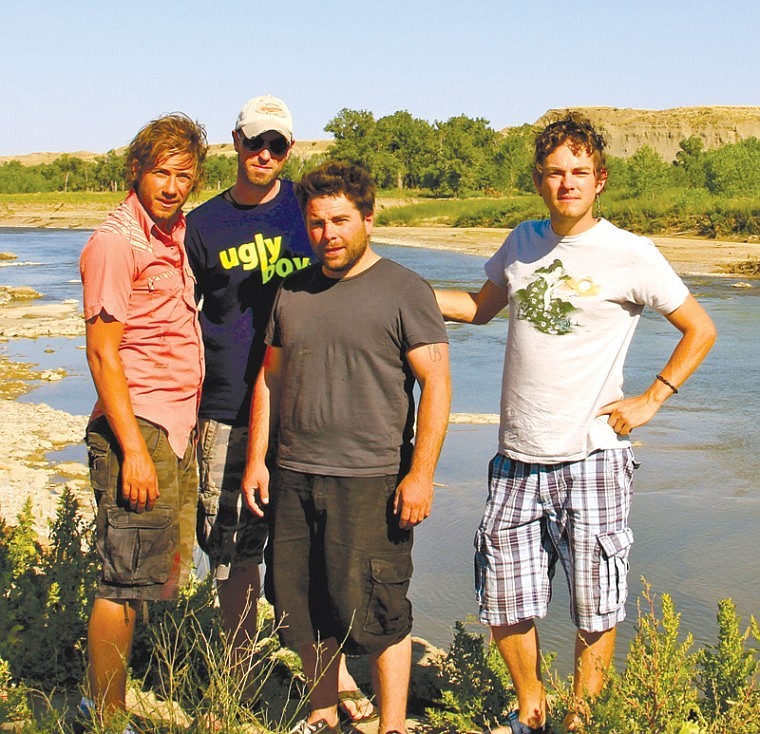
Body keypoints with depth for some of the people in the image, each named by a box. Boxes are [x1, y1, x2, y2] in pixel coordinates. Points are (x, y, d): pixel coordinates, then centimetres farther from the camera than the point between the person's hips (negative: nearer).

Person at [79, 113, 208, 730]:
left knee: (168, 574, 14)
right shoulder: (117, 241, -11)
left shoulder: (178, 232, 13)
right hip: (140, 425, -9)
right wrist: (133, 450, -20)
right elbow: (103, 353, -15)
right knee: (128, 581, -5)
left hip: (182, 425, 9)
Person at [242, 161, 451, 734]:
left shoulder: (404, 291, -4)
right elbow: (269, 378, 19)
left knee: (376, 611, -3)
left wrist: (421, 474, -15)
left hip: (371, 481, -5)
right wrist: (257, 459, 12)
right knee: (306, 610, 12)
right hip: (295, 477, 6)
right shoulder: (291, 292, 13)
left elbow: (436, 384, -8)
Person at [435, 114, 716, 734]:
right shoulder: (523, 242, 8)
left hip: (592, 458, -4)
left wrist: (651, 400, -5)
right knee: (505, 604, 10)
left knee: (595, 611, 4)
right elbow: (480, 307, 23)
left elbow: (700, 329, 3)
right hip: (517, 460, 4)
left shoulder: (630, 254, -5)